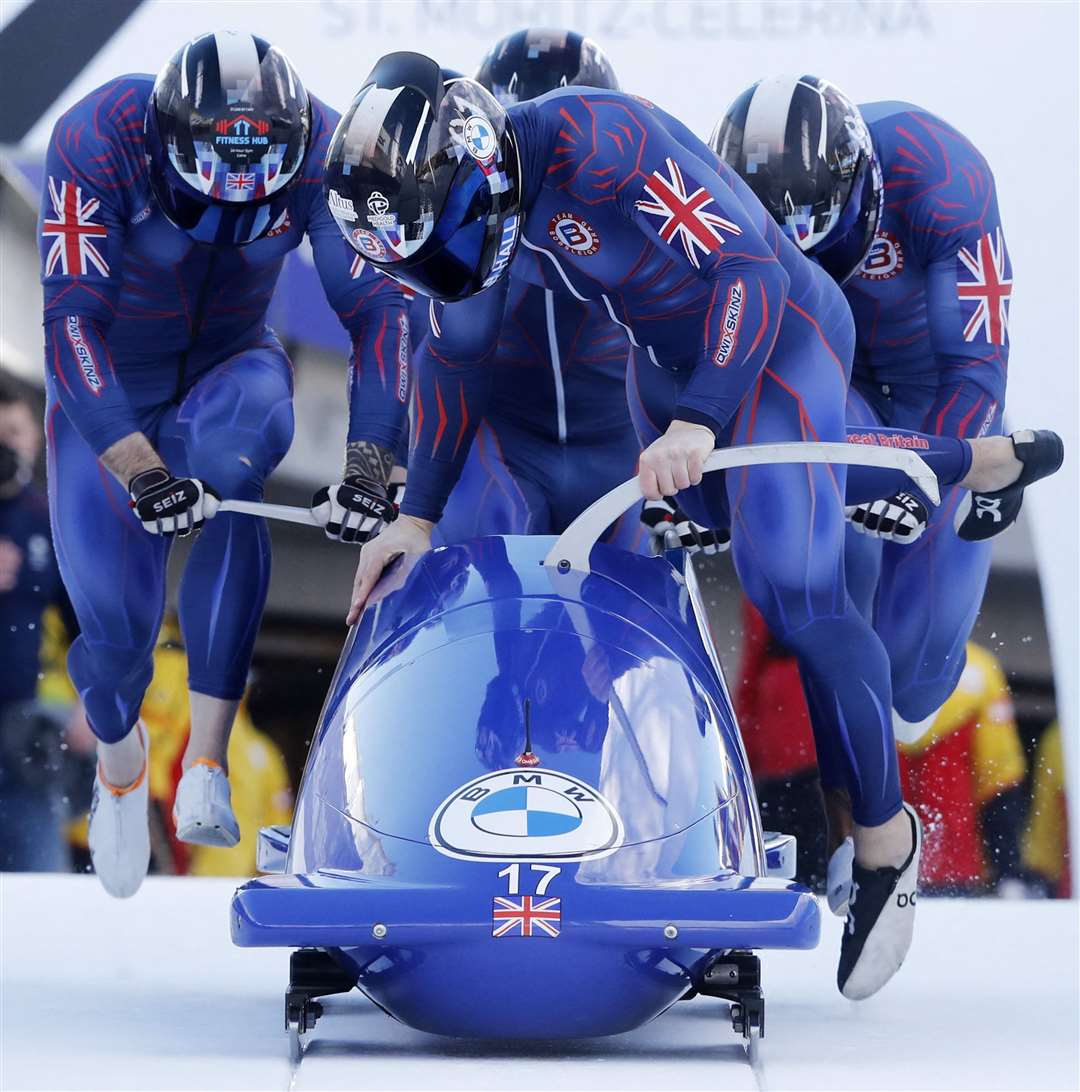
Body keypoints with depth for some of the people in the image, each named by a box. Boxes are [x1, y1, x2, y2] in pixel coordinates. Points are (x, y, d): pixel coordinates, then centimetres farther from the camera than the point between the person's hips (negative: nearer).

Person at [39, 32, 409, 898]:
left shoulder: (319, 148, -22)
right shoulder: (99, 141, -28)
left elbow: (375, 304, -19)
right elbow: (71, 315, -32)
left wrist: (368, 463, -32)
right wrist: (138, 469, -43)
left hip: (227, 367, 1)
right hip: (107, 386, -1)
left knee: (254, 417, -36)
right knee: (115, 614, -16)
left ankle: (207, 762, -34)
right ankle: (119, 757, 25)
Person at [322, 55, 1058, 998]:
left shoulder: (599, 144, -34)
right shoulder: (464, 197, -9)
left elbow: (748, 272, -31)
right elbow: (456, 359, 6)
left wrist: (699, 422, -41)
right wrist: (418, 513, 2)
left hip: (778, 332, -9)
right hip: (667, 355, 9)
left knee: (791, 588, -22)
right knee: (738, 513, 29)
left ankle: (887, 836, -7)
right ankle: (985, 461, 47)